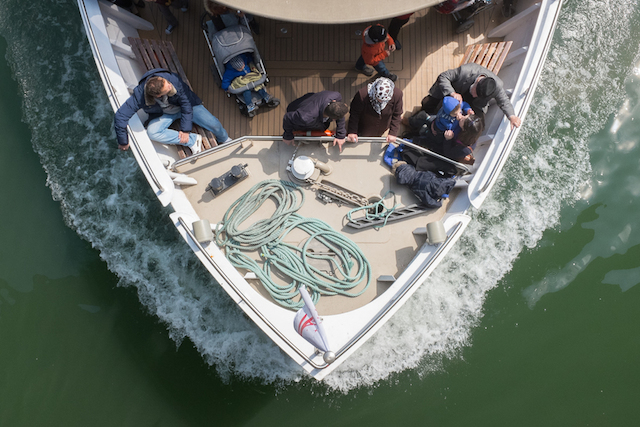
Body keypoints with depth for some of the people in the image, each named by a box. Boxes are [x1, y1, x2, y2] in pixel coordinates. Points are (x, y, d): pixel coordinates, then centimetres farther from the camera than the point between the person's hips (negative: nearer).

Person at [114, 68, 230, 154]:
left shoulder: (173, 80, -37)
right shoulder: (139, 95, -35)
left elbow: (187, 104, -22)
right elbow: (120, 116, -26)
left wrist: (185, 130, -18)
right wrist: (123, 142, -18)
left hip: (187, 106, -1)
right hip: (164, 114, 1)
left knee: (214, 125, -15)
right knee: (152, 132, -28)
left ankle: (225, 140, 23)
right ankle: (193, 140, -18)